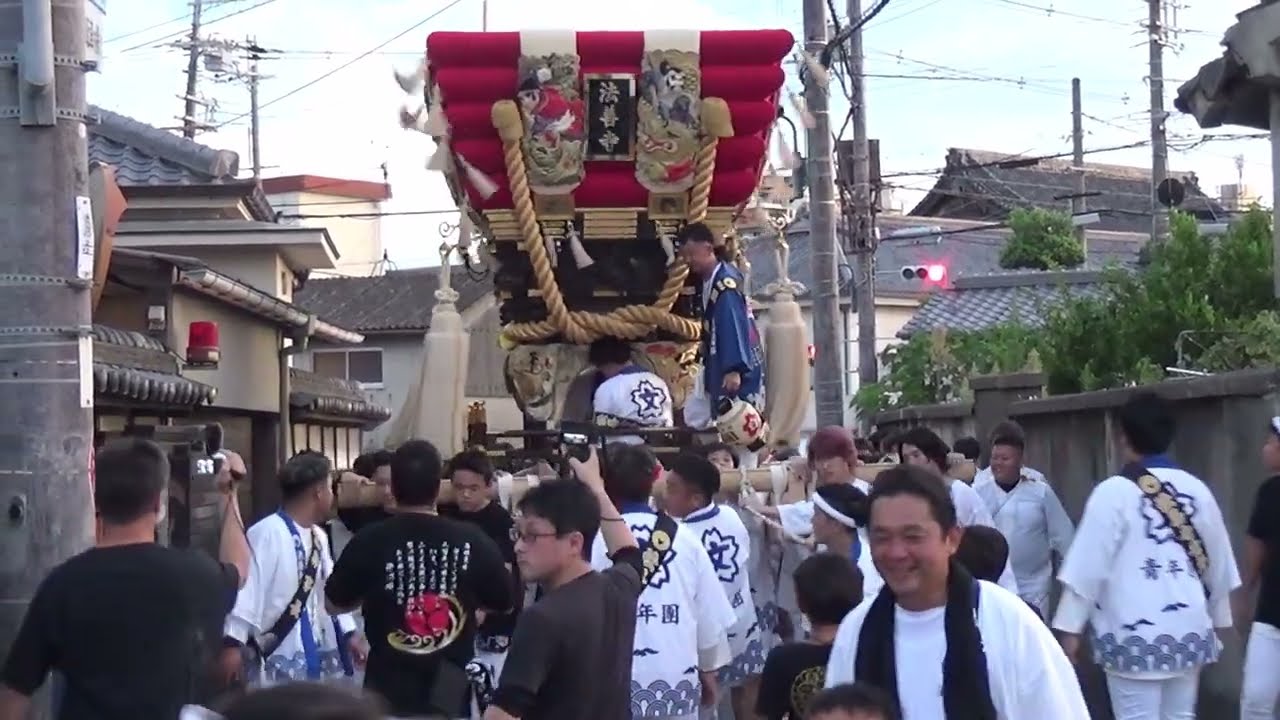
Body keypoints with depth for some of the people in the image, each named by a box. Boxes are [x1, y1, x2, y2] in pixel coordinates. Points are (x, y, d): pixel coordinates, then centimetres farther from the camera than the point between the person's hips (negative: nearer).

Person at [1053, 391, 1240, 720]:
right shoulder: (1197, 489, 6)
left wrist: (1070, 627, -4)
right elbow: (1218, 564, 14)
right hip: (1188, 629, 5)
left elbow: (1088, 565, -10)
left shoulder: (1114, 492, -10)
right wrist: (1217, 620, 26)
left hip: (1135, 634, -5)